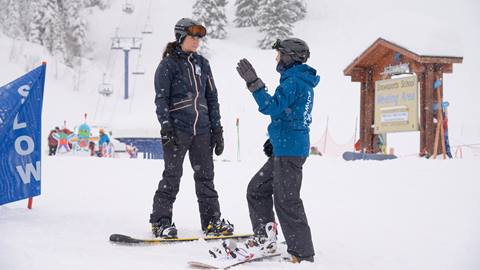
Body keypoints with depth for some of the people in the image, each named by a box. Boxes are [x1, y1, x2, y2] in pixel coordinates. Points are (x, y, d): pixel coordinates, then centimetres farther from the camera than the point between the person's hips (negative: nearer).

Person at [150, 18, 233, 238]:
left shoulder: (202, 63, 15)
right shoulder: (168, 65, -1)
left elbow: (212, 97, 16)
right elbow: (161, 99, -5)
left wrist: (217, 129, 12)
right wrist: (166, 127, -15)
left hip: (201, 129, 5)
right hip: (177, 129, -5)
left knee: (205, 175, 8)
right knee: (172, 175, -5)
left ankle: (212, 221, 15)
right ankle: (160, 221, 3)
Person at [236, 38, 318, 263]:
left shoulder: (293, 82, -14)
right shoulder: (302, 82, 17)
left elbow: (272, 107, -25)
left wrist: (253, 82, -25)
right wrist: (275, 140, 23)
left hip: (290, 150, -11)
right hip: (285, 149, 11)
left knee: (286, 200, -8)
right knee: (257, 189, 16)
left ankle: (302, 253, -5)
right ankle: (264, 240, 20)